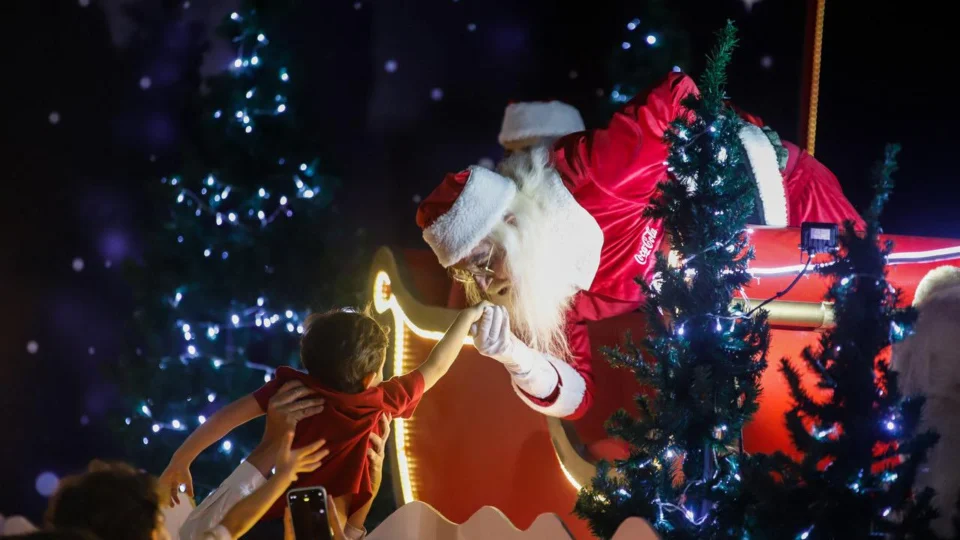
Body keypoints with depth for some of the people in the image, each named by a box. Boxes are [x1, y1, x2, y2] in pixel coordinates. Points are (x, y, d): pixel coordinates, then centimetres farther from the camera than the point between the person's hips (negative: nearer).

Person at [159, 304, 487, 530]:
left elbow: (231, 414, -9)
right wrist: (468, 317, 15)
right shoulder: (374, 403, -9)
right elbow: (435, 368, 2)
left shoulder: (292, 387, -7)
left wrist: (181, 460, -2)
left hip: (278, 519, 4)